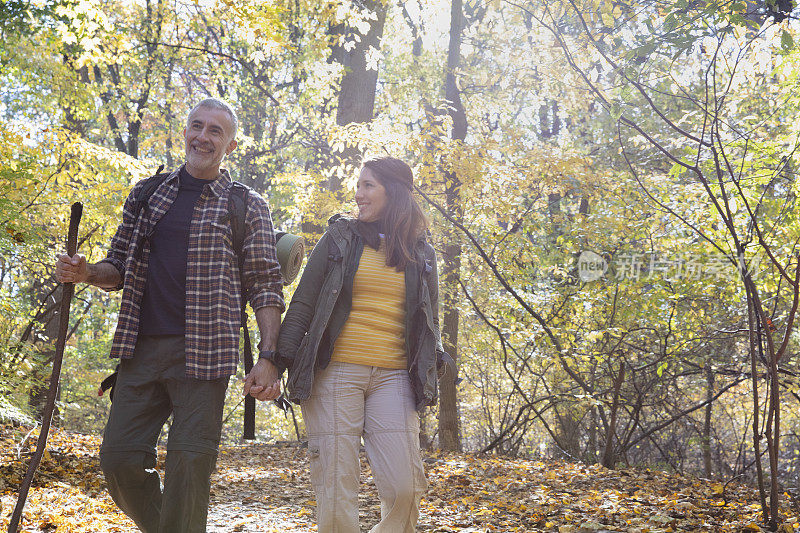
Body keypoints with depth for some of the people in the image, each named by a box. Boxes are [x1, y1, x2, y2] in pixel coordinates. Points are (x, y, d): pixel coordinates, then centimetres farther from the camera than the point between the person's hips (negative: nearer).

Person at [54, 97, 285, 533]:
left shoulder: (247, 207, 4)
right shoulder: (146, 196, 16)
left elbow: (265, 287, 1)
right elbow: (120, 268, 20)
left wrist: (268, 359, -9)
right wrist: (86, 273, -3)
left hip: (203, 352, -4)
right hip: (142, 349, 4)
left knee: (189, 463, -3)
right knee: (119, 456, 5)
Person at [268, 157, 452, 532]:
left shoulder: (420, 255, 14)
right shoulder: (340, 238, 9)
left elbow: (429, 322, 20)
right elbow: (303, 304, 7)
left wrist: (428, 374, 11)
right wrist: (280, 361, 0)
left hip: (393, 376, 2)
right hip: (336, 373, -1)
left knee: (405, 487, -8)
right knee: (336, 489, -4)